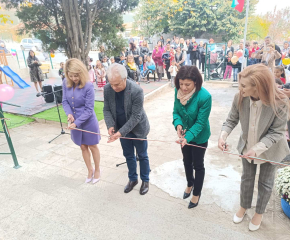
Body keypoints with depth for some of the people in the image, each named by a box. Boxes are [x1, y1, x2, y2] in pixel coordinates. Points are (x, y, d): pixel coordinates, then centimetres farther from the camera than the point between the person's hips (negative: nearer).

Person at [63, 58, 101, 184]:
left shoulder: (88, 86, -22)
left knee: (92, 146, 13)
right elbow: (65, 101, 1)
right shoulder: (66, 83, -7)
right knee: (83, 147, 18)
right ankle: (90, 170, 40)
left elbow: (89, 109, -20)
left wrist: (77, 123, -25)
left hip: (88, 122, -5)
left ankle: (97, 170, 37)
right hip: (75, 122, 5)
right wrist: (69, 113, -19)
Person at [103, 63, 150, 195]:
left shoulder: (137, 91, -28)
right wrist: (110, 125, -21)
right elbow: (106, 110, -5)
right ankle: (132, 179, 42)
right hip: (121, 129, 4)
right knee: (128, 155, 20)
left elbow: (135, 116, -26)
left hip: (137, 129, -4)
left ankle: (145, 180, 37)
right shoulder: (107, 89, -14)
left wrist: (121, 132, -31)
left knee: (142, 155, 15)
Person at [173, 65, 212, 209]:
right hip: (185, 134, 5)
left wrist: (187, 137, -38)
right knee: (187, 161, 24)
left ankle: (197, 193, 39)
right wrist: (178, 124, -27)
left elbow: (200, 122, -26)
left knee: (198, 165, 14)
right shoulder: (178, 91, -16)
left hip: (199, 137, -5)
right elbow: (176, 111, -6)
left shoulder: (204, 97, -30)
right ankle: (190, 184, 52)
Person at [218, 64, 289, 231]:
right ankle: (244, 207, 49)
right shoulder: (240, 98, -23)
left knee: (266, 182, 19)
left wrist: (257, 149, -35)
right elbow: (232, 120, -11)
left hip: (269, 150, -2)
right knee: (247, 178, 22)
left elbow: (276, 132, -24)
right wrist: (223, 136, -28)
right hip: (247, 147, 3)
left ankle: (259, 212, 46)